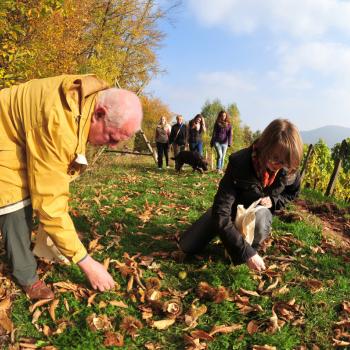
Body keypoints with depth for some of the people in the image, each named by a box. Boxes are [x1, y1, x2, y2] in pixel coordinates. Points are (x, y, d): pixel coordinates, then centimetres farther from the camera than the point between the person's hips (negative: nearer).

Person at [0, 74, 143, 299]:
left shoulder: (94, 98, -17)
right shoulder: (58, 125, -43)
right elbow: (50, 202, -40)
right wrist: (86, 263, -35)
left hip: (26, 135, 8)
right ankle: (27, 277, -3)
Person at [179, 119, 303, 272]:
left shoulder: (290, 170, -24)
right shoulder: (239, 163, -38)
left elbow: (292, 192, 3)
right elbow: (220, 212, -41)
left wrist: (273, 201, -20)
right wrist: (245, 253, -45)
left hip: (259, 208, 1)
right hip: (233, 206, -1)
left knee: (260, 219, -39)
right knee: (187, 246, -7)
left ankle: (252, 246, -2)